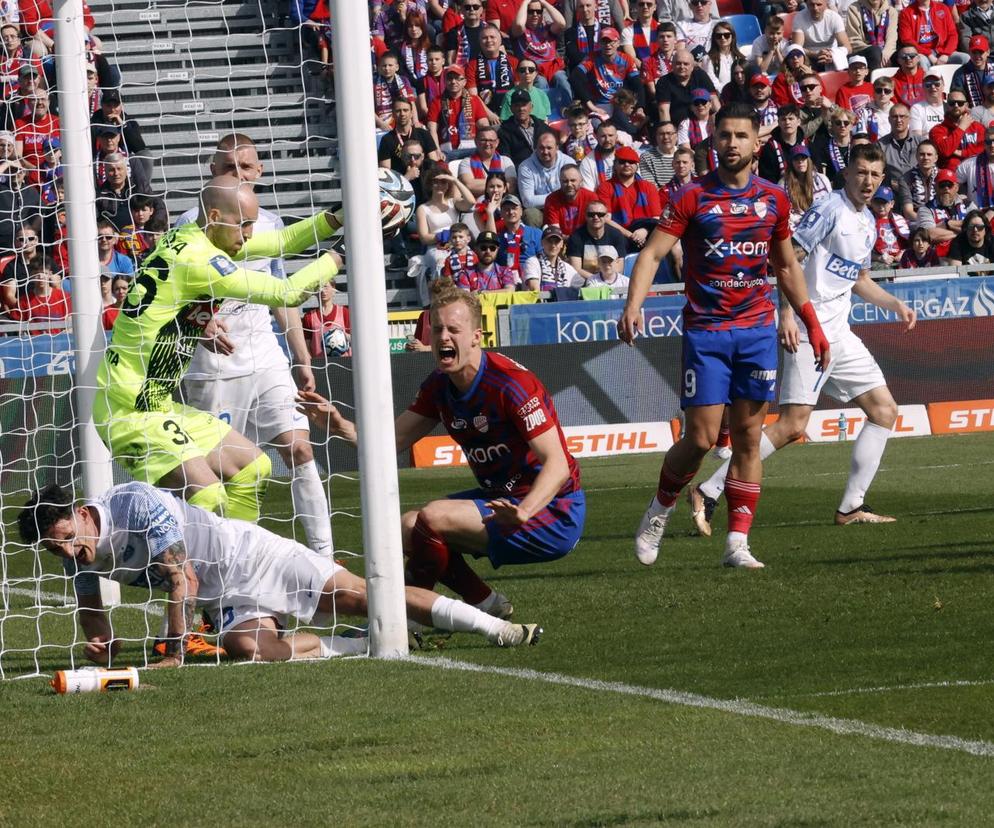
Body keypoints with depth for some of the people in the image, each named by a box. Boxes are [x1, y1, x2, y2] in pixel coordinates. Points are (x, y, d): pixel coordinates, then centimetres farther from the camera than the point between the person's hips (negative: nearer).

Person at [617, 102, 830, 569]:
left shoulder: (773, 199, 8)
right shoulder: (692, 197, -4)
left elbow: (787, 266, 19)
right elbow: (652, 253, -9)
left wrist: (811, 323, 15)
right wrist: (633, 306, -24)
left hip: (757, 330, 3)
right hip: (705, 332, -3)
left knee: (748, 437, 1)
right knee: (701, 439, -7)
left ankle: (737, 542, 3)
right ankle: (659, 512, 19)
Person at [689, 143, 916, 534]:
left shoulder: (867, 222, 17)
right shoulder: (829, 209, -10)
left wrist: (896, 305, 20)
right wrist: (788, 314, -26)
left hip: (839, 333, 9)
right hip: (811, 330, -9)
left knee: (884, 410, 6)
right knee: (793, 425, -16)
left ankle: (851, 508, 10)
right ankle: (708, 492, -14)